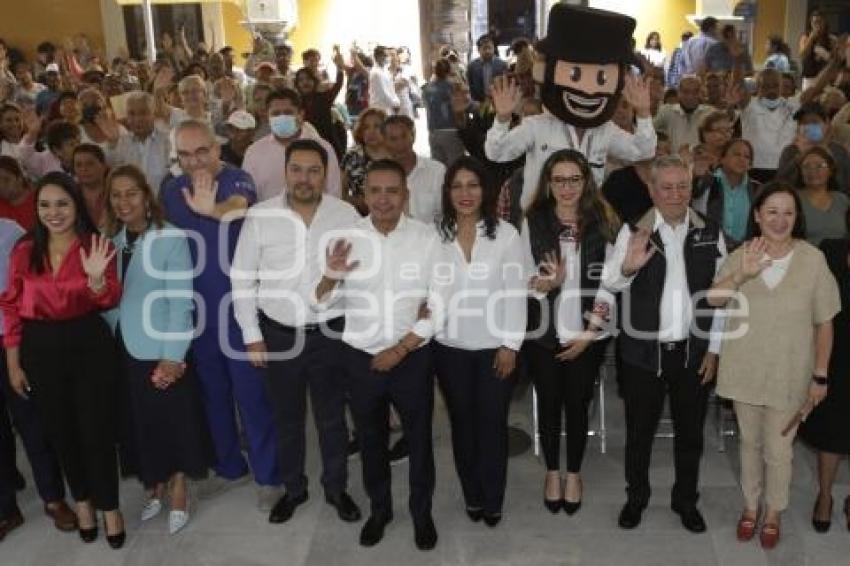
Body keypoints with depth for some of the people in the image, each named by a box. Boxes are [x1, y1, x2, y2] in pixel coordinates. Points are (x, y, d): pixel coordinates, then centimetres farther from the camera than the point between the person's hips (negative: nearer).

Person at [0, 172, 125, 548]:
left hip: (88, 343, -3)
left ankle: (109, 506, 21)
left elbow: (108, 302, -10)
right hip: (40, 348, 3)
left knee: (96, 428, 3)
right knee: (60, 429, 15)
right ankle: (82, 499, 36)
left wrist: (96, 277, -32)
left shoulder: (96, 246, -5)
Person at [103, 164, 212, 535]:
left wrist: (173, 357, -17)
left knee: (175, 419, 8)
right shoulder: (111, 241, 5)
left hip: (160, 350, -5)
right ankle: (156, 486, 34)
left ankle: (178, 489, 27)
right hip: (123, 350, 5)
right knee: (142, 421, 16)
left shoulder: (171, 239, -12)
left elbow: (181, 301, -14)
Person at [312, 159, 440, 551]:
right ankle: (379, 509, 41)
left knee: (419, 439, 15)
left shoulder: (427, 238, -10)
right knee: (371, 440, 19)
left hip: (413, 357, -1)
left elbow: (438, 307, -8)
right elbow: (320, 304, -4)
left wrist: (400, 349, -12)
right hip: (360, 358, 2)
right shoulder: (346, 238, -5)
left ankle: (422, 513, 37)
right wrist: (331, 276, -25)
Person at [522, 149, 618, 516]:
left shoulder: (603, 223, -4)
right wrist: (544, 282, -25)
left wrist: (588, 333, -8)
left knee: (577, 404, 9)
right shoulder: (533, 222, -4)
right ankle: (552, 472, 32)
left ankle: (574, 474, 31)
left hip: (586, 334, 0)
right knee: (549, 403, 12)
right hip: (543, 332, 0)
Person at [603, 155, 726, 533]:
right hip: (643, 351, -2)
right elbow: (609, 283, -12)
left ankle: (686, 500, 36)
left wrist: (714, 348, 1)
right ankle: (636, 497, 34)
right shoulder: (634, 231, -6)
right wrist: (628, 267, -35)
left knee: (690, 431, 16)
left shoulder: (710, 233, 0)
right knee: (639, 431, 13)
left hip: (693, 352, 2)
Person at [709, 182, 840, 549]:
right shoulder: (741, 255, -5)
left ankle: (773, 513, 33)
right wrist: (741, 275, -36)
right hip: (745, 370, 2)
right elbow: (713, 300, -17)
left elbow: (824, 322, -6)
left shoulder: (813, 259, -12)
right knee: (749, 443, 19)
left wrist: (820, 376, -3)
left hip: (789, 374, -2)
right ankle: (750, 506, 39)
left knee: (778, 450, 10)